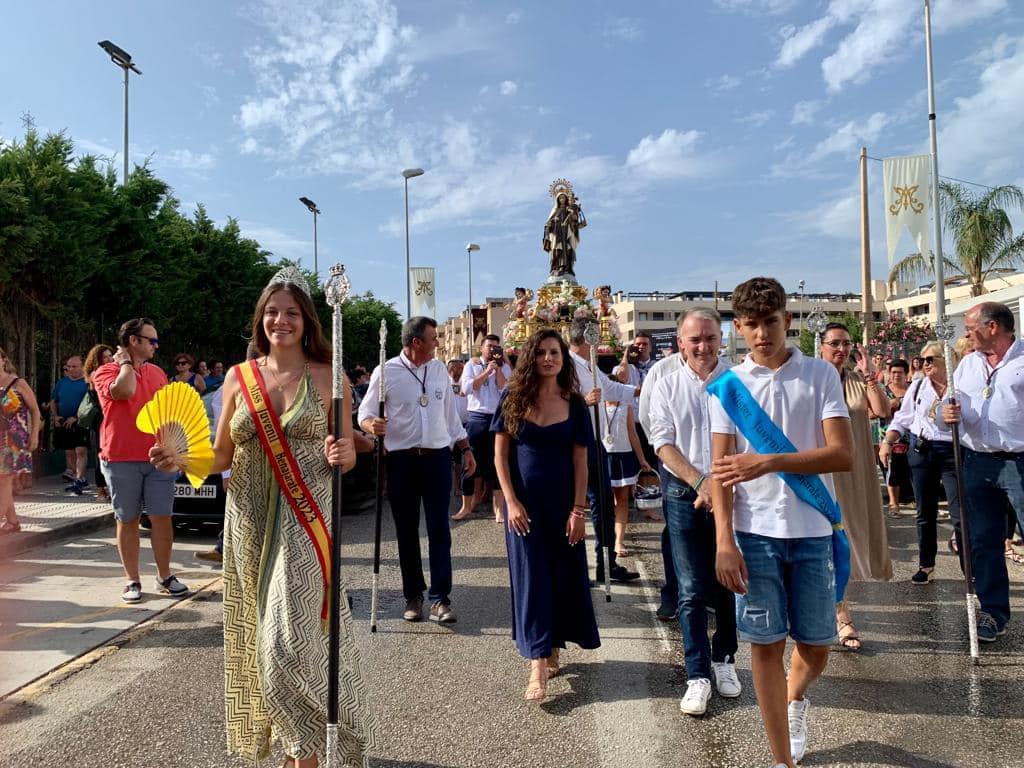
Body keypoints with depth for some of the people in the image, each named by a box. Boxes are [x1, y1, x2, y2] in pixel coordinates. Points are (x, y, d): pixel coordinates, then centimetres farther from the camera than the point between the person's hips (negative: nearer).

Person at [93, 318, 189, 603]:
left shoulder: (157, 373, 13)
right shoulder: (105, 372, -2)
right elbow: (124, 391, -25)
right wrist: (126, 362, -8)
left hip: (158, 459, 4)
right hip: (121, 460, -3)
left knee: (161, 518, 3)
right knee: (127, 521, 6)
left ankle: (164, 577, 15)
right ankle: (133, 581, 16)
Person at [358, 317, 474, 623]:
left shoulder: (439, 369, 8)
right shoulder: (386, 372, -4)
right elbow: (365, 411, -2)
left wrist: (465, 448, 13)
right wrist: (371, 425, -26)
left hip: (437, 458, 2)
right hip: (401, 461, -2)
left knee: (439, 530, 0)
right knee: (406, 532, 8)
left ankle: (440, 598, 7)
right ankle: (413, 596, 22)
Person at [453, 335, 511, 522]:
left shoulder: (504, 367, 7)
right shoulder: (471, 365, 6)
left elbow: (504, 389, -7)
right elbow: (467, 388, -9)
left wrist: (498, 368, -10)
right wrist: (487, 371, -11)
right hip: (477, 418, 0)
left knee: (497, 462, 3)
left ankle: (498, 507, 10)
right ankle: (466, 506, 12)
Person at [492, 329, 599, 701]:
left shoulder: (574, 404, 0)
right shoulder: (513, 399, -2)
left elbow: (580, 460, -1)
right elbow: (500, 455, -2)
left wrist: (578, 509, -7)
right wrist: (511, 502, -9)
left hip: (562, 504, 2)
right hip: (524, 503, -1)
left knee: (564, 576, 8)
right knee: (531, 577, -2)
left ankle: (553, 650, 26)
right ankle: (537, 667, 0)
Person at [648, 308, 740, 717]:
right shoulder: (666, 385, 3)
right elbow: (663, 443, -2)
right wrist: (701, 481, -15)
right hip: (684, 496, 0)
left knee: (728, 584, 12)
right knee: (692, 590, 3)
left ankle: (724, 659, 33)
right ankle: (698, 675, 14)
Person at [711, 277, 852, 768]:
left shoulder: (821, 375, 0)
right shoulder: (728, 386, 1)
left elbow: (843, 455, -9)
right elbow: (721, 469, -2)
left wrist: (769, 462, -21)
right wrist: (724, 541, -10)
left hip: (813, 530, 1)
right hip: (755, 532, 0)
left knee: (817, 644, 11)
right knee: (765, 643, 5)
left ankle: (795, 697, 46)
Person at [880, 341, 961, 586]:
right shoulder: (918, 386, 7)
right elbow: (901, 419, 9)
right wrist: (887, 442, -1)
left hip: (954, 452, -3)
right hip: (921, 451, 3)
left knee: (960, 514, -4)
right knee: (925, 513, 11)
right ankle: (925, 564, 24)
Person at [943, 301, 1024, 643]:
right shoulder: (968, 364, 13)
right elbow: (956, 405, 17)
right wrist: (949, 413, -5)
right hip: (978, 462, 5)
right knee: (983, 541, 10)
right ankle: (993, 611, 22)